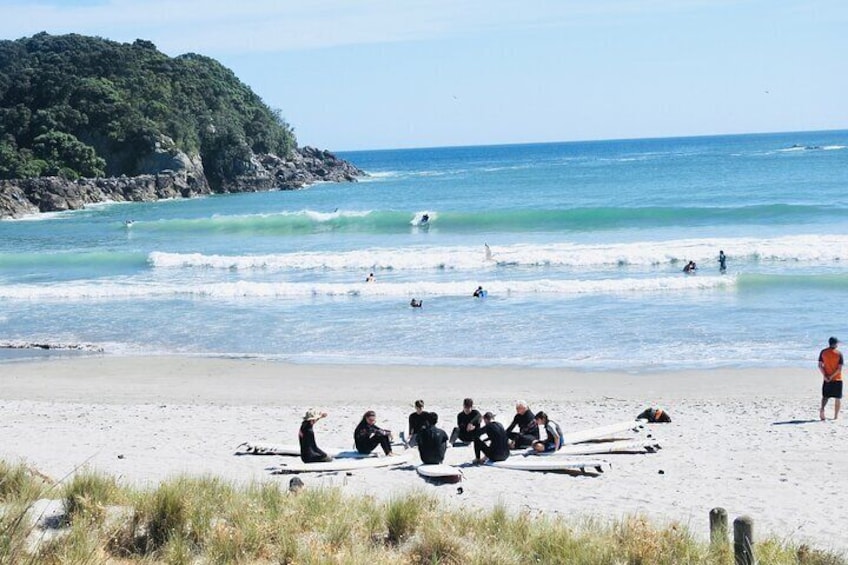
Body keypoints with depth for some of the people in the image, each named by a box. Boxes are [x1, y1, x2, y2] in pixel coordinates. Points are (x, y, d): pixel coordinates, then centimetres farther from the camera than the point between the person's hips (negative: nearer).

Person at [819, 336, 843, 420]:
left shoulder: (823, 352, 1)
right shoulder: (839, 353, -7)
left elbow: (820, 365, -4)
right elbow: (840, 368, -13)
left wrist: (825, 376, -6)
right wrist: (832, 376, -10)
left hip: (827, 379, 2)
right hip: (837, 379, -2)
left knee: (825, 396, 12)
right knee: (838, 398, 9)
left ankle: (822, 409, -16)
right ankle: (836, 416, 9)